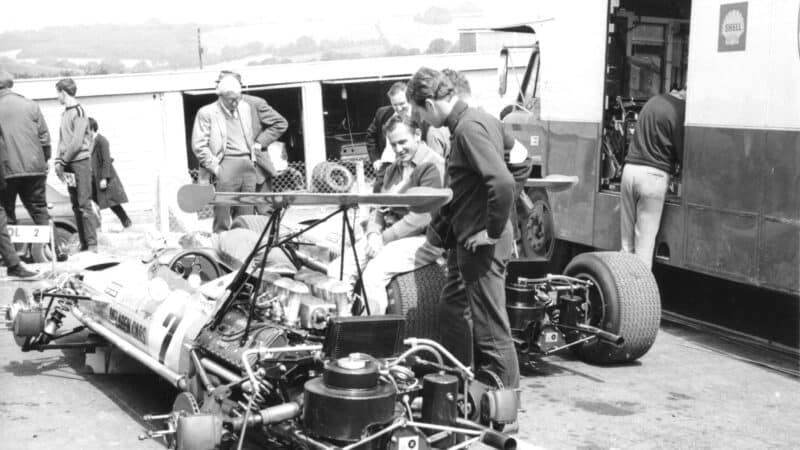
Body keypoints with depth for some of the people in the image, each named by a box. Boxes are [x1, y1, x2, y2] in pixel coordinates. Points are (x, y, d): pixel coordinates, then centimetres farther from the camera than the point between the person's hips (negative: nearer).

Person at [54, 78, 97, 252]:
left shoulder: (78, 112, -9)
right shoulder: (64, 113, 16)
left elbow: (77, 142, -15)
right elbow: (62, 140, 17)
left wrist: (63, 161, -12)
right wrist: (58, 161, 5)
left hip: (80, 161, -8)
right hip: (69, 164, 8)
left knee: (84, 204, -8)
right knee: (76, 205, 7)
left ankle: (92, 244, -7)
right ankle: (84, 244, 10)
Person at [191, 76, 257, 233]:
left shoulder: (244, 108, 17)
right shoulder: (206, 113, -2)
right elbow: (199, 146, -6)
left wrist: (252, 159, 14)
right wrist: (215, 167, -11)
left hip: (247, 166, 6)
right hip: (225, 166, -6)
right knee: (222, 220, -6)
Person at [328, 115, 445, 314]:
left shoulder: (432, 166, -9)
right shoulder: (393, 169, 21)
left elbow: (422, 217, -17)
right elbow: (379, 206, 18)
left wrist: (384, 238, -14)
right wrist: (373, 234, -4)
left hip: (421, 239, -8)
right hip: (388, 236, 8)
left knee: (372, 274, -30)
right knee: (337, 270, -9)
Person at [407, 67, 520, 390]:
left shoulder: (467, 129, -21)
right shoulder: (481, 118, 8)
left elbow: (503, 182, -32)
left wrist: (493, 232, -20)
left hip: (480, 244, -11)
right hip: (464, 240, 11)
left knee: (490, 326, -1)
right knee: (453, 310, 22)